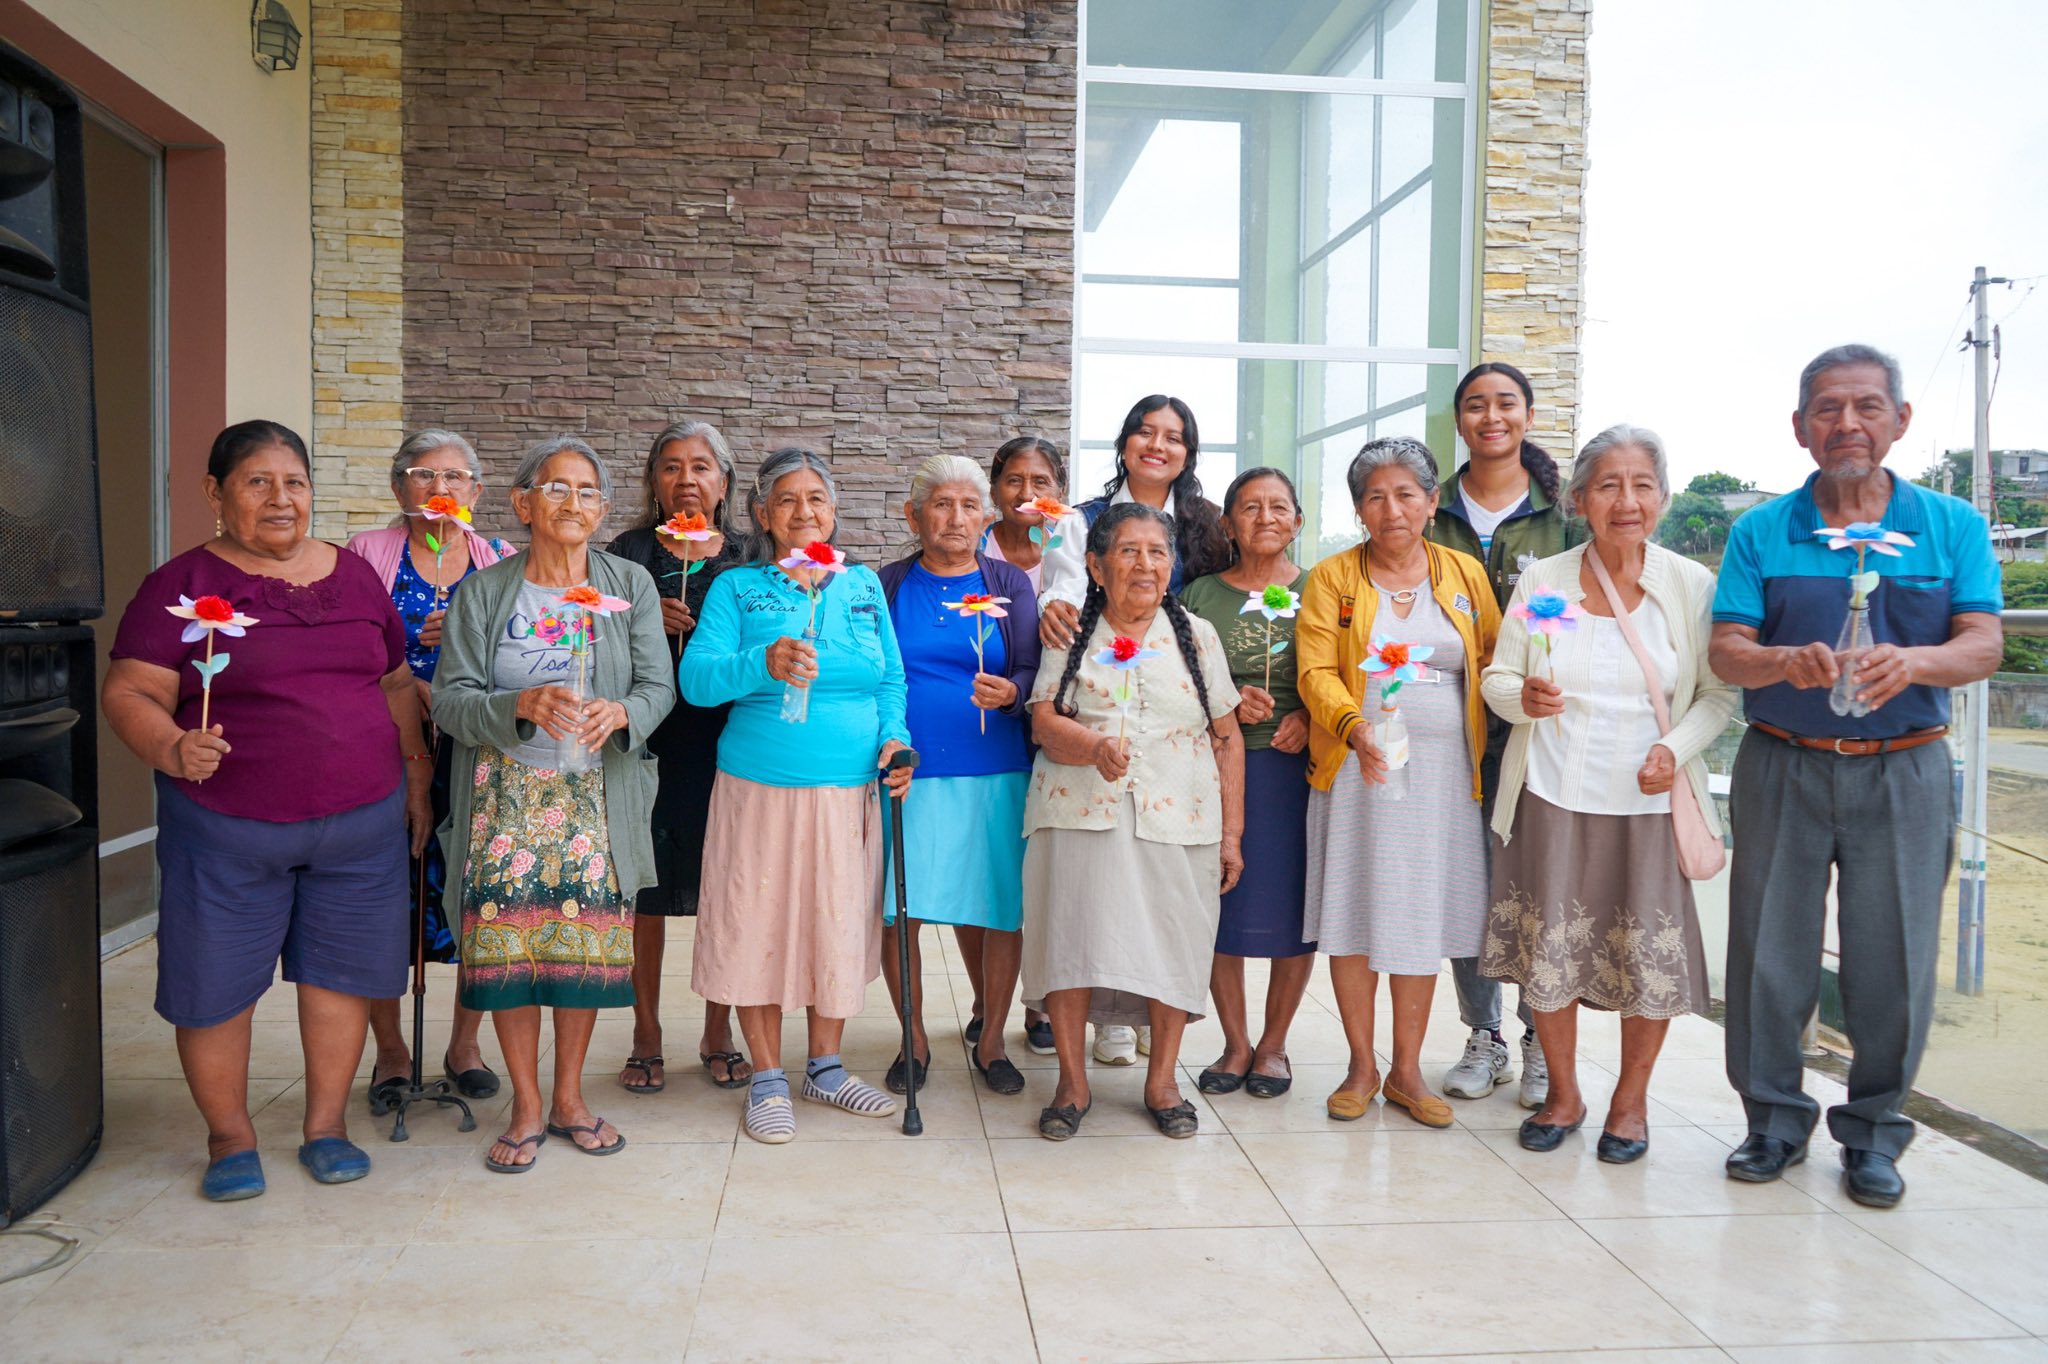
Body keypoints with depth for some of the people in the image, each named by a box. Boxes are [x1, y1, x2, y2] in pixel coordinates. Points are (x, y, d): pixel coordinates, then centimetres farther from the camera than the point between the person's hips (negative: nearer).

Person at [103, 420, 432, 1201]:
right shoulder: (183, 586, -3)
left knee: (343, 969, 8)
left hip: (362, 821, 3)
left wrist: (417, 775, 12)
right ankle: (229, 1137, 24)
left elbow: (397, 684, 16)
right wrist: (174, 749, -27)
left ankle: (326, 1123, 25)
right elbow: (129, 693, -8)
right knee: (215, 981, 5)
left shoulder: (354, 577, 10)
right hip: (227, 829, -3)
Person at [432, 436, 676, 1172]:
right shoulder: (482, 593, 3)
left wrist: (620, 713, -22)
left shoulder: (631, 585, 5)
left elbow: (658, 687, 0)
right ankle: (526, 1106, 14)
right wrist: (522, 705, -22)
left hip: (597, 797, 1)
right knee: (507, 938, -2)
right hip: (507, 794, 0)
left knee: (589, 939, 2)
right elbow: (450, 700, -3)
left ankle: (569, 1095, 21)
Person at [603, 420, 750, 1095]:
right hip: (649, 742, -1)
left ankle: (718, 1033, 20)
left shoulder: (749, 559, 10)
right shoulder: (629, 554, 7)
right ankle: (646, 1035, 19)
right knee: (646, 889, 4)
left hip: (726, 743, 1)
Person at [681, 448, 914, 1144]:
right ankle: (767, 1079, 21)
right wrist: (764, 664, -28)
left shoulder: (864, 586, 11)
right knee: (759, 924, 4)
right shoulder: (736, 588, 1)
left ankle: (825, 1065, 29)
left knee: (841, 925, 10)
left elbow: (891, 682, 13)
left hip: (851, 790, 3)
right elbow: (696, 677, -11)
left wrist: (895, 737, -5)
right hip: (760, 789, -2)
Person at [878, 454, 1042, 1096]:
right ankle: (915, 1040, 20)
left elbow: (1031, 672, 2)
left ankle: (990, 1039, 21)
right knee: (896, 911, -1)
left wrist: (1009, 693, -20)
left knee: (1002, 909, 2)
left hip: (994, 773, 0)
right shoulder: (887, 585, 8)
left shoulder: (1010, 584, 8)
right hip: (907, 772, 0)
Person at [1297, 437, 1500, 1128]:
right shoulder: (1331, 578, 2)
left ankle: (1407, 1070, 19)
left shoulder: (1465, 574, 10)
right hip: (1356, 768, -2)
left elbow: (1491, 659, 13)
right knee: (1353, 915, 2)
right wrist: (1355, 727, -24)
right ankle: (1361, 1066, 17)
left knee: (1422, 919, 6)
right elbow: (1317, 672, -7)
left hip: (1442, 773, 2)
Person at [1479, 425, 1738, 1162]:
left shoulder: (1693, 587, -1)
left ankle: (1631, 1099, 27)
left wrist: (1677, 748, -13)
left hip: (1648, 800, 0)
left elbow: (1719, 694, 3)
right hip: (1555, 795, 1)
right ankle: (1563, 1093, 28)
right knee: (1548, 947, 7)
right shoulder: (1541, 580, 0)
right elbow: (1497, 676, 4)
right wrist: (1523, 698, -18)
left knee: (1652, 955, 4)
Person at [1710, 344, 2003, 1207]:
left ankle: (1872, 1131, 22)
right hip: (1783, 769, 0)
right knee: (1769, 950, 4)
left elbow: (1984, 645, -4)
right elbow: (1726, 652, -3)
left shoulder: (1952, 526, 6)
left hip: (1903, 772, 0)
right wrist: (1788, 663, -25)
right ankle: (1775, 1118, 21)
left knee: (1892, 958, 4)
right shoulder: (1760, 533, 5)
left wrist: (1914, 662, -26)